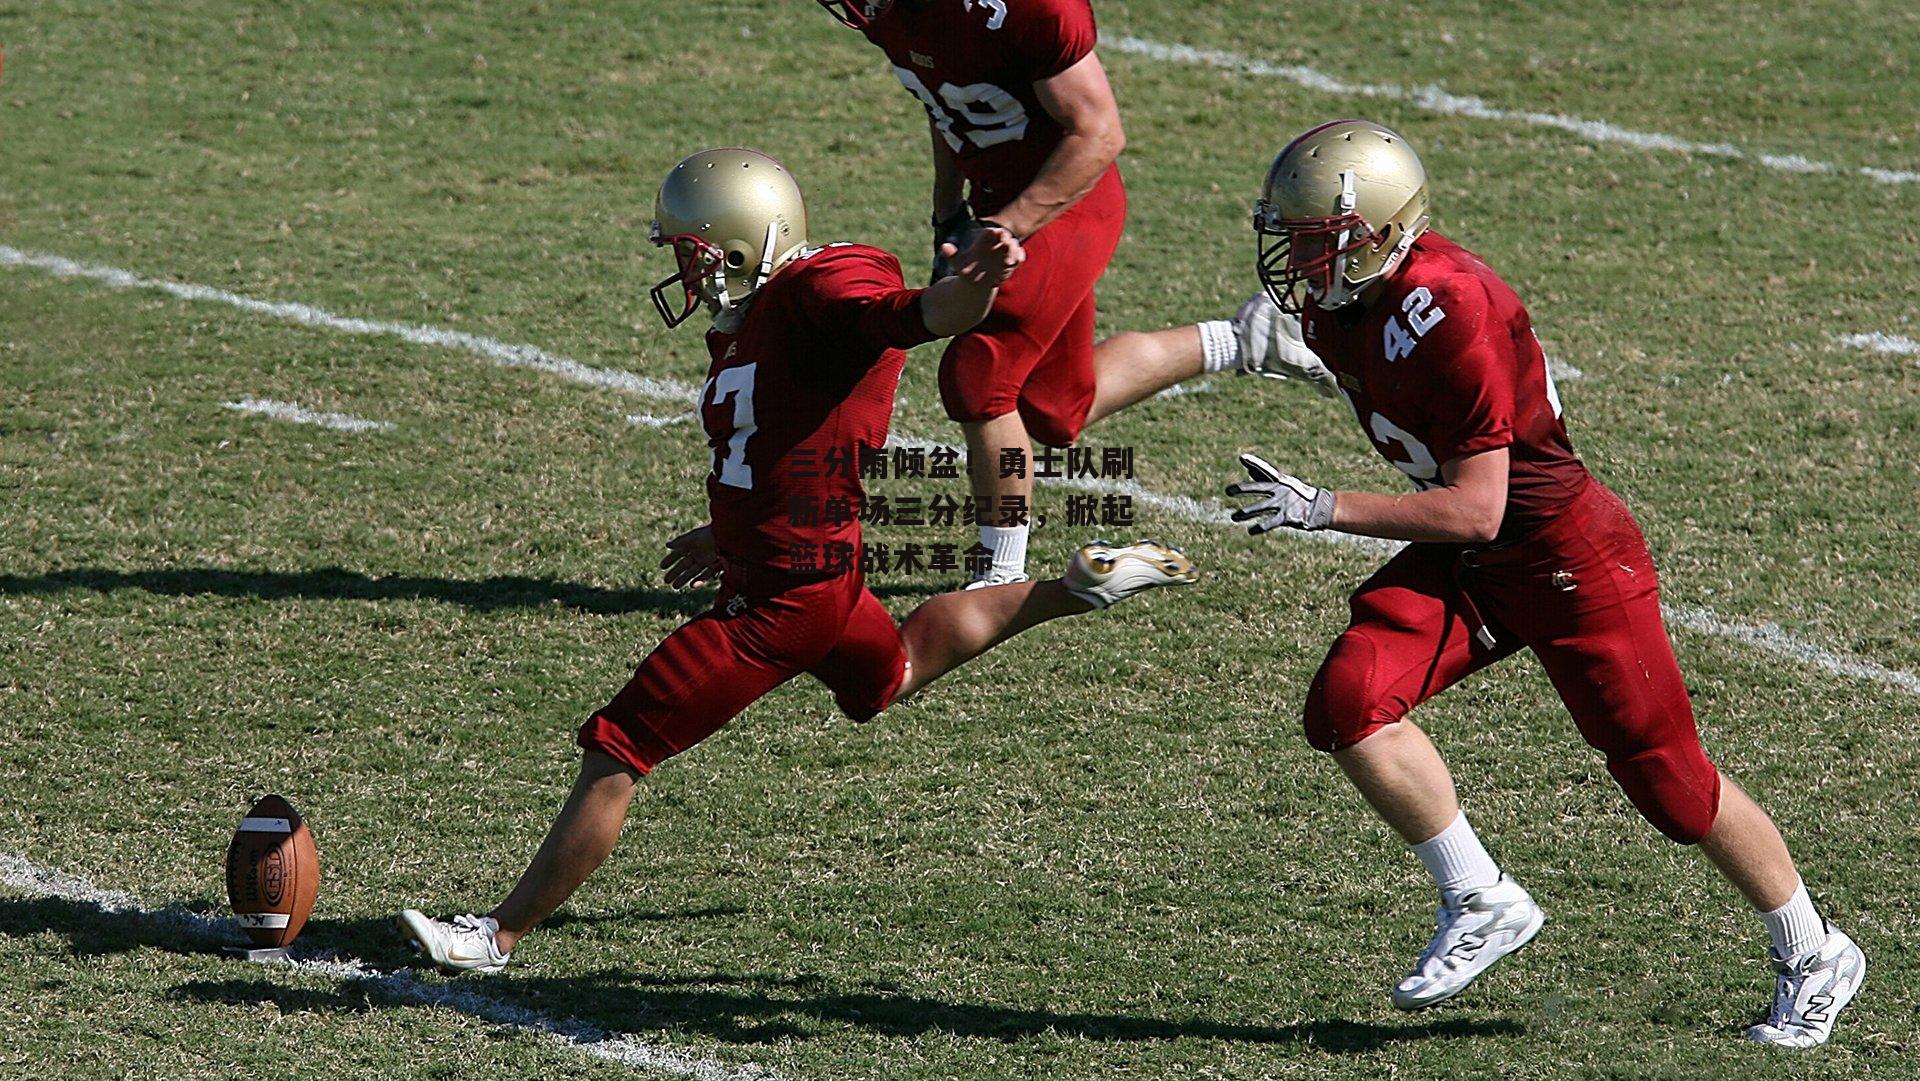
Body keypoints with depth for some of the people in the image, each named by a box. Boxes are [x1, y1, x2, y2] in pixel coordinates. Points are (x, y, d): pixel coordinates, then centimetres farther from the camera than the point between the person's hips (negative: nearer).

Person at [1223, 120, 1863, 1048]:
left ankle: (1813, 958, 24)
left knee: (1667, 779, 3)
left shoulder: (1447, 314, -30)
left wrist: (1321, 511, -30)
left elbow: (1474, 512, -28)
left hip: (1565, 553, -8)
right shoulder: (1333, 310, -3)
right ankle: (1480, 902, 0)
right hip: (1464, 562, 8)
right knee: (1348, 702, -15)